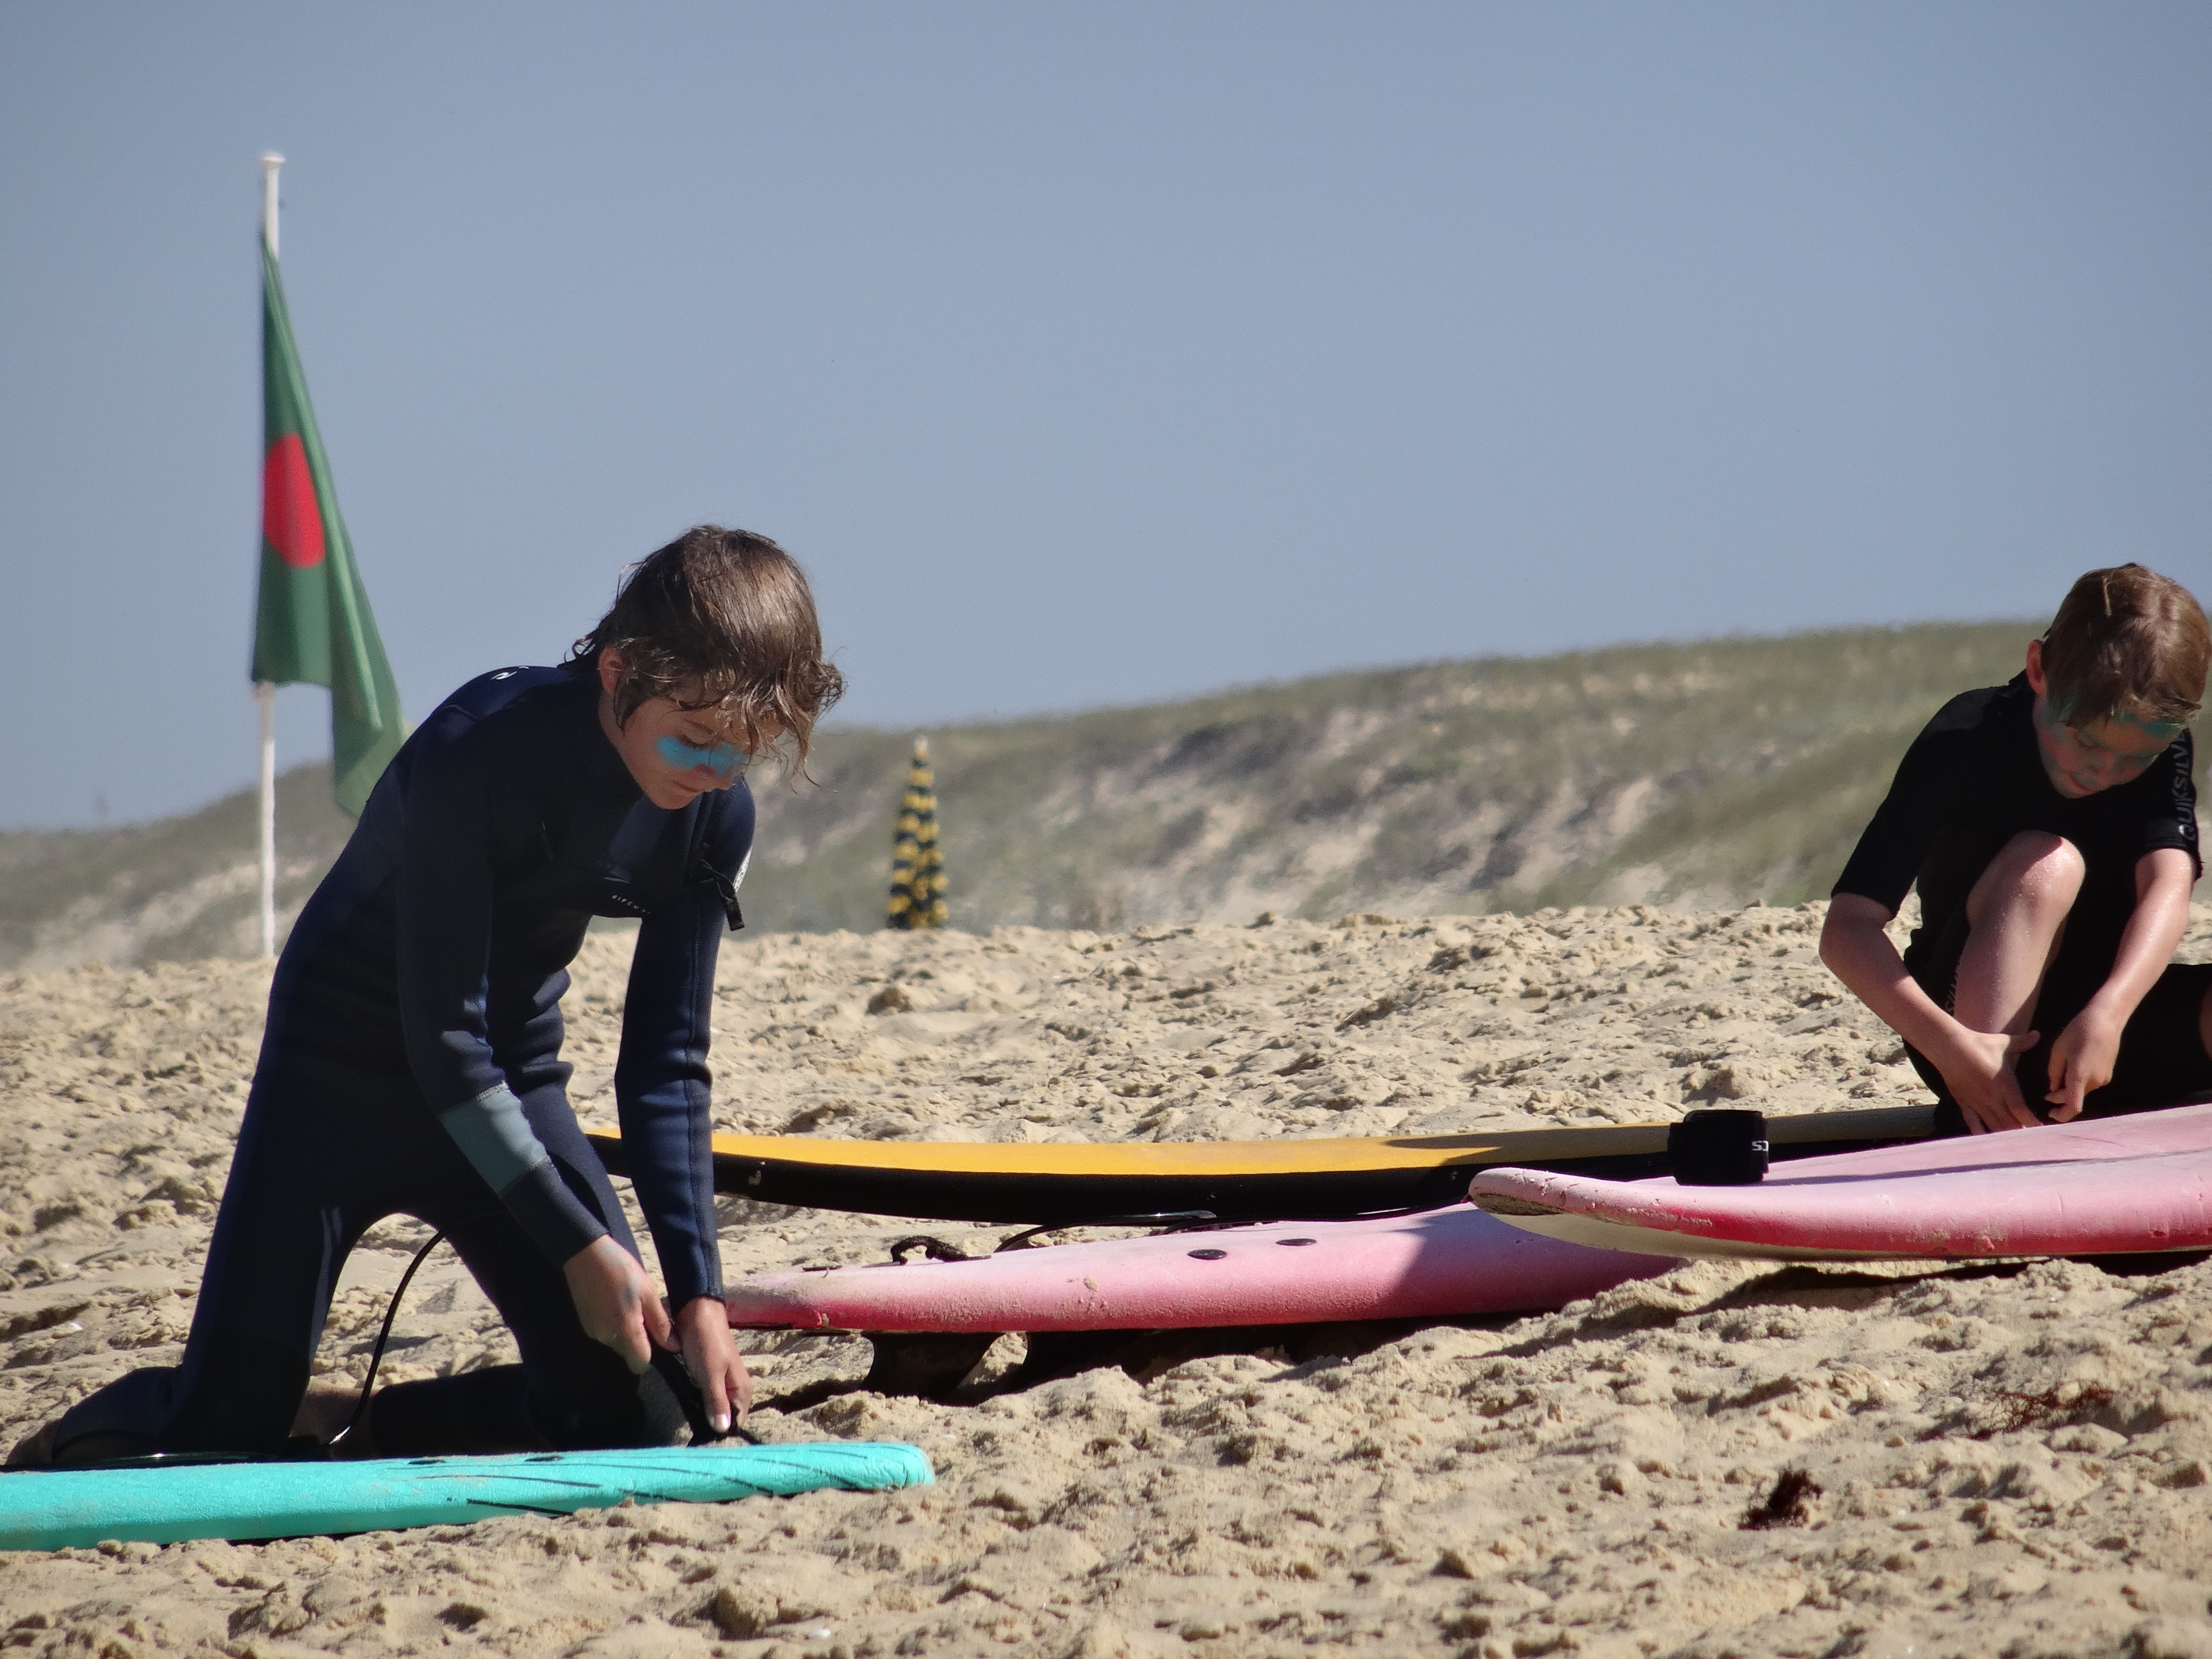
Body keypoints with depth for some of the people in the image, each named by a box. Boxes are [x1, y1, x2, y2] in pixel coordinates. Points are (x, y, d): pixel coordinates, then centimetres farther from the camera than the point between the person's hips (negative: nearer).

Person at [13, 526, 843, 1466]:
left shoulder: (713, 821, -11)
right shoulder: (477, 754, -29)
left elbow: (666, 1068, -6)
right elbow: (444, 1040, -26)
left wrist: (700, 1289, -16)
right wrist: (577, 1244, -25)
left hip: (509, 1083, 6)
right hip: (345, 1070, -5)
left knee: (633, 1417, -8)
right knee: (223, 1438, -13)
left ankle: (343, 1427, 14)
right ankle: (94, 1428, 23)